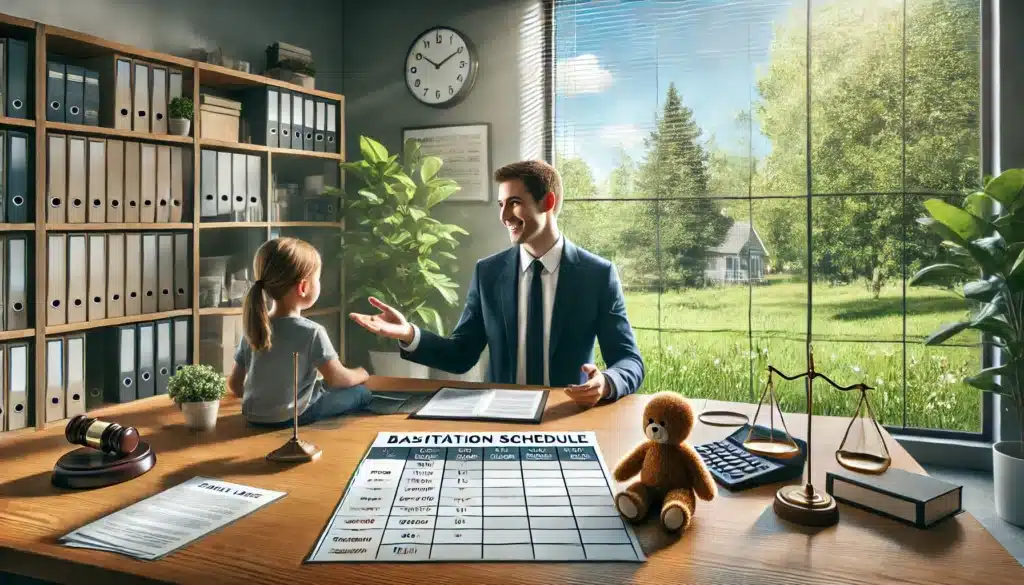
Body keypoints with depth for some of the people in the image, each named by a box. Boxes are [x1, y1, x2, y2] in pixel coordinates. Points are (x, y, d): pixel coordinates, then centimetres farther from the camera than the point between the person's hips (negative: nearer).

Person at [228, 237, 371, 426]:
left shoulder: (253, 327, -3)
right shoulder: (312, 332, -19)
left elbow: (235, 384, 4)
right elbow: (337, 379, -8)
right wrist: (361, 374, 12)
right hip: (292, 416, -7)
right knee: (361, 392, 5)